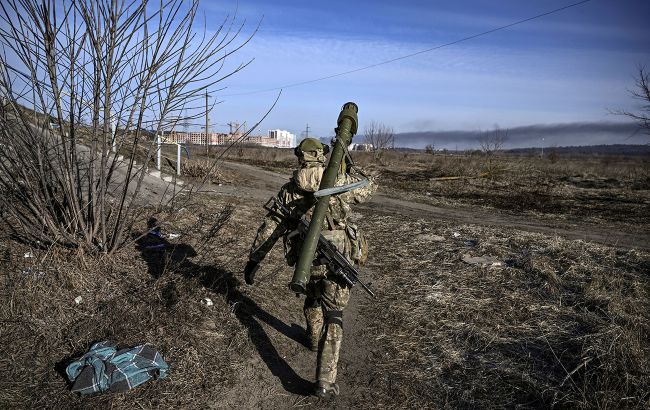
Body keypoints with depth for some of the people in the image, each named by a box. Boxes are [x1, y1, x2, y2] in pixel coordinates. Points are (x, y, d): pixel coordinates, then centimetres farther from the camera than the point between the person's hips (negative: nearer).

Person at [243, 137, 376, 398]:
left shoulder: (289, 190, 1)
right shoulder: (340, 182, -4)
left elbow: (269, 228, 2)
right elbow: (369, 188, 15)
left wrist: (254, 260, 9)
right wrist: (349, 167, 26)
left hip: (307, 260, 2)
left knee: (313, 297, 31)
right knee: (333, 315, 6)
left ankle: (315, 338, 56)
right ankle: (325, 380, 1)